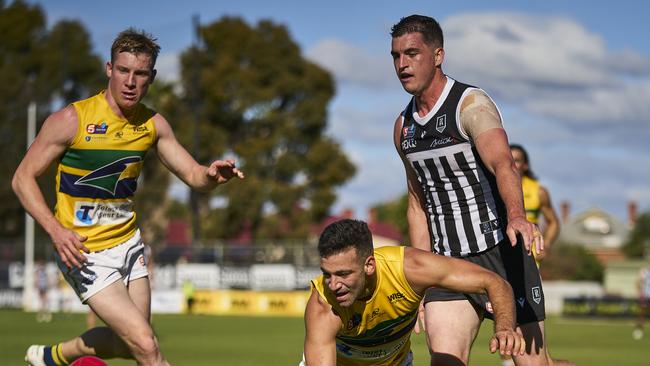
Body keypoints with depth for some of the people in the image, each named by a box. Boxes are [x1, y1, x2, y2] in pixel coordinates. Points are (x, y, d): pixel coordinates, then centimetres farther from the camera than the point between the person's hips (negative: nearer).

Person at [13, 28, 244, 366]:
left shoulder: (153, 124, 0)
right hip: (85, 252, -6)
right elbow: (23, 178, -11)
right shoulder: (72, 119, -16)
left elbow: (193, 175, 6)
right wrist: (56, 231, -24)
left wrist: (212, 175, -19)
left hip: (128, 244, 7)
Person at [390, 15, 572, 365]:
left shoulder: (472, 104, -12)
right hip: (447, 262, 5)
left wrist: (516, 216, -51)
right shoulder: (403, 127, 9)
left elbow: (503, 164, -31)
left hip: (501, 254, -5)